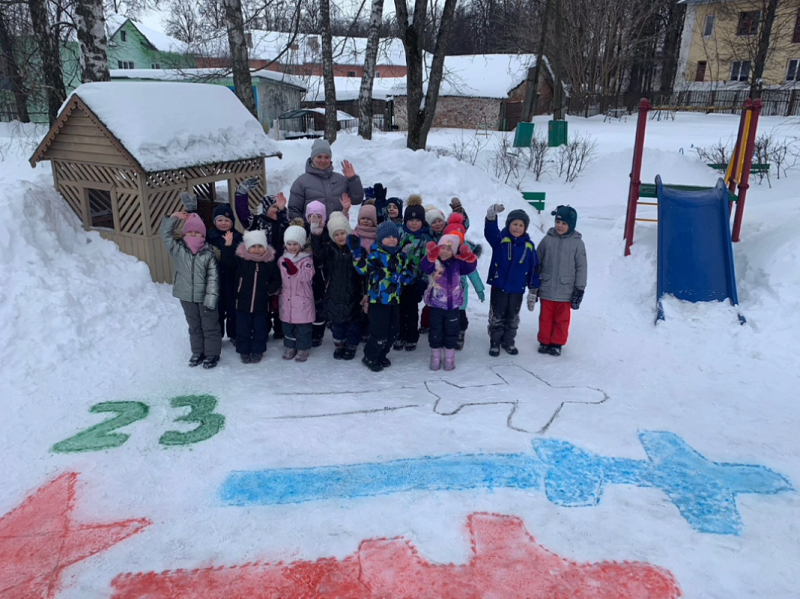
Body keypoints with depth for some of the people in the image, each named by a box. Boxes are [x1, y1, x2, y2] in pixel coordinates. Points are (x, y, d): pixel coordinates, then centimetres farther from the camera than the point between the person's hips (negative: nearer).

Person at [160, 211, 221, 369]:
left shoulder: (209, 253, -10)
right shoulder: (178, 249, -1)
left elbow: (213, 278, -12)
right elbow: (165, 235, -7)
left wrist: (210, 299, -17)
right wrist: (173, 218, -15)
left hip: (205, 297, -3)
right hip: (187, 297, 3)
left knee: (210, 327, 8)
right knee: (194, 326, 18)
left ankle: (212, 354, 21)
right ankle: (198, 352, 32)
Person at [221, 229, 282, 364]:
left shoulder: (270, 263, -3)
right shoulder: (240, 260, -4)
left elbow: (276, 279, 4)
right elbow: (227, 261, -13)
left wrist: (271, 290, -12)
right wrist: (228, 245, -22)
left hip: (262, 305, 0)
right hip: (243, 303, 0)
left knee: (260, 330, 12)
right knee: (243, 329, 11)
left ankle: (257, 351, 29)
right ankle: (244, 351, 27)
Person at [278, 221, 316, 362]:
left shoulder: (307, 259, -11)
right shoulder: (282, 259, 5)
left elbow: (307, 276, -25)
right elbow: (278, 279, 13)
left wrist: (294, 270, -38)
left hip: (302, 299, -5)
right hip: (287, 299, 5)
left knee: (303, 326, 5)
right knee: (287, 325, 14)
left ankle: (303, 348, 19)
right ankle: (290, 347, 29)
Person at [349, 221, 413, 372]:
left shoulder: (401, 256, 9)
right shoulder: (375, 255, -9)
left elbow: (408, 274, 11)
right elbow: (363, 269, -19)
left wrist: (401, 277, -11)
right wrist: (357, 252, -28)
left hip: (395, 299, 7)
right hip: (378, 298, -6)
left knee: (392, 331, 16)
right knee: (379, 332, -5)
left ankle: (381, 356, 34)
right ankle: (370, 357, 16)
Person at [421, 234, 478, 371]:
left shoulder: (457, 264, 1)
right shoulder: (433, 262, -9)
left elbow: (470, 267, -13)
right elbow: (426, 267, -31)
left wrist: (468, 256, -34)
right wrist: (432, 255, -52)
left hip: (453, 304, 2)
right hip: (436, 304, -2)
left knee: (451, 331, 10)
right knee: (435, 331, 8)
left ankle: (449, 358, 25)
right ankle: (435, 357, 23)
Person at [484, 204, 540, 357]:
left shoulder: (529, 245, -3)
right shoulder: (500, 239, -8)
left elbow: (534, 269, 2)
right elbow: (490, 231, -30)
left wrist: (533, 290, 3)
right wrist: (491, 215, -51)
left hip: (517, 289, 2)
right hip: (499, 286, -2)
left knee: (513, 319, 17)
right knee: (497, 318, 11)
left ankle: (508, 342, 34)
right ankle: (495, 343, 26)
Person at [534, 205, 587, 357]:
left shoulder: (577, 243, -6)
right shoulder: (547, 239, -2)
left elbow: (581, 267, -2)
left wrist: (579, 290, -3)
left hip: (566, 291, -1)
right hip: (546, 289, 1)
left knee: (562, 319, 11)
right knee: (546, 318, 12)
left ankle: (557, 343, 24)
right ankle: (544, 341, 26)